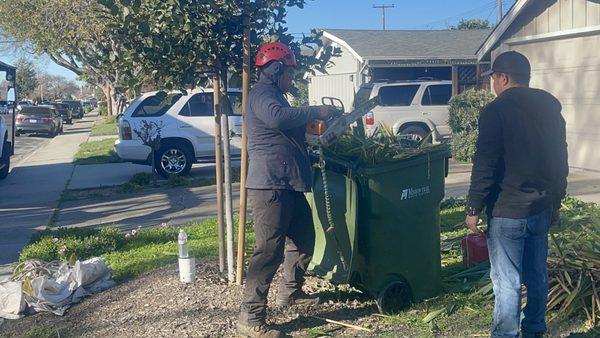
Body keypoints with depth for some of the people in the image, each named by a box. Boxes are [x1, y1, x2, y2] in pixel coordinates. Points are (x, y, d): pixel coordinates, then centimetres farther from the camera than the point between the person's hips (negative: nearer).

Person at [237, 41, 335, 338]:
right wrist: (315, 112, -23)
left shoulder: (274, 94, 24)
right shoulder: (261, 94, -10)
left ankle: (290, 293, 38)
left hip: (288, 185, 11)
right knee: (270, 249, -11)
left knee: (303, 238, 20)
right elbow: (276, 117, -34)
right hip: (269, 185, -11)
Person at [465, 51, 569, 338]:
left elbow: (485, 166, -16)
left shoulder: (497, 110, -12)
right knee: (537, 274, 16)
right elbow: (561, 160, 15)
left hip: (507, 211, -7)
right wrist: (555, 201, 23)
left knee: (507, 280, 0)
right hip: (542, 209, 7)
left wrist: (473, 208, -9)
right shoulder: (551, 106, 10)